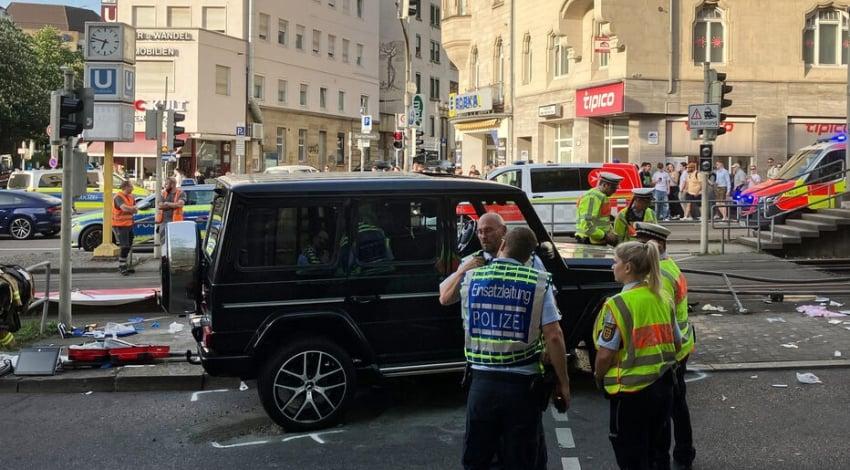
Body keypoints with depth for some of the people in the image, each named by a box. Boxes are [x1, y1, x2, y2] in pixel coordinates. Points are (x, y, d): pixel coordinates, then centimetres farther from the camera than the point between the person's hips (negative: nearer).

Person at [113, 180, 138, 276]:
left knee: (128, 246, 14)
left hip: (129, 224, 9)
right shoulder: (118, 197, -17)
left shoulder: (130, 196, 8)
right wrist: (132, 208, -15)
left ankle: (123, 265, 25)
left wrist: (131, 209, -15)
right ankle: (122, 267, -4)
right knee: (125, 246, -11)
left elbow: (135, 210, 7)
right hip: (120, 225, -8)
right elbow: (124, 208, -33)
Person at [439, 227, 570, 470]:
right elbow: (553, 336, -12)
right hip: (523, 385, -2)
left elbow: (445, 298, 22)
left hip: (482, 381, 2)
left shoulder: (471, 277, 0)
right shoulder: (538, 282, -8)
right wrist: (563, 382, -4)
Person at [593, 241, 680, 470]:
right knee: (657, 452, 21)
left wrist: (599, 377, -1)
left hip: (631, 389, -7)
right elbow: (677, 343, 12)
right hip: (663, 385, 7)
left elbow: (606, 354, -18)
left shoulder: (618, 304, -17)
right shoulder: (663, 299, 4)